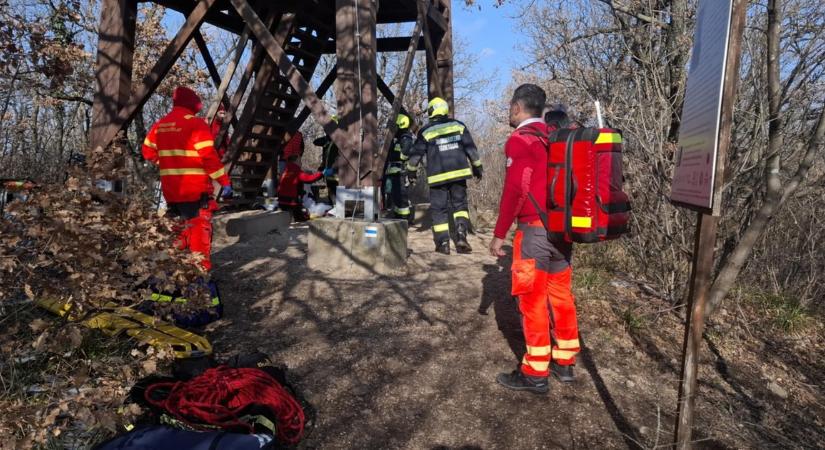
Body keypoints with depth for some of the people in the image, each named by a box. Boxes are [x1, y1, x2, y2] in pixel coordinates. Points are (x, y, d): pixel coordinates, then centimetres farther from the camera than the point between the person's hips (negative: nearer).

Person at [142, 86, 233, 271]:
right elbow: (209, 156, -17)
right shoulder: (196, 124, -11)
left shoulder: (159, 125, 11)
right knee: (200, 228, -2)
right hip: (196, 189, -7)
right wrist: (224, 181, -14)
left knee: (181, 227, 20)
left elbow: (148, 151, 19)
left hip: (171, 190, 7)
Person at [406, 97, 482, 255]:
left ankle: (443, 243, 6)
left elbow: (415, 154, 3)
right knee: (460, 205, 12)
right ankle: (461, 236, -6)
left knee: (439, 209, 7)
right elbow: (471, 149, 7)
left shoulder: (426, 132, 0)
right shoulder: (459, 126, 7)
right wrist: (477, 167, 17)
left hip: (437, 176, -2)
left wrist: (411, 171, 18)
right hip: (459, 173, 2)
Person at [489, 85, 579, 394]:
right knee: (560, 295, 13)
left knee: (532, 299, -1)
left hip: (535, 228, -8)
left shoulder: (520, 140, -9)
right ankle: (565, 362, 24)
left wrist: (499, 234, -10)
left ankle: (535, 372, 6)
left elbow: (514, 191, -15)